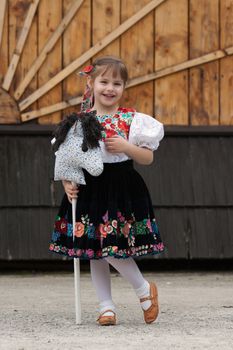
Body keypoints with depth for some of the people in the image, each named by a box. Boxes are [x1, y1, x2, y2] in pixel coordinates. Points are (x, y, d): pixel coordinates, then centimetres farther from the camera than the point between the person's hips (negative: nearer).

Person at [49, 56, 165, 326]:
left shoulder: (131, 120, -2)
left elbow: (148, 157, 0)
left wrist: (126, 147, -16)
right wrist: (67, 183, -9)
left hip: (122, 189, -3)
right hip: (89, 190, 3)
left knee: (112, 248, -10)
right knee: (94, 252, 7)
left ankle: (145, 290, 14)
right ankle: (106, 306, 18)